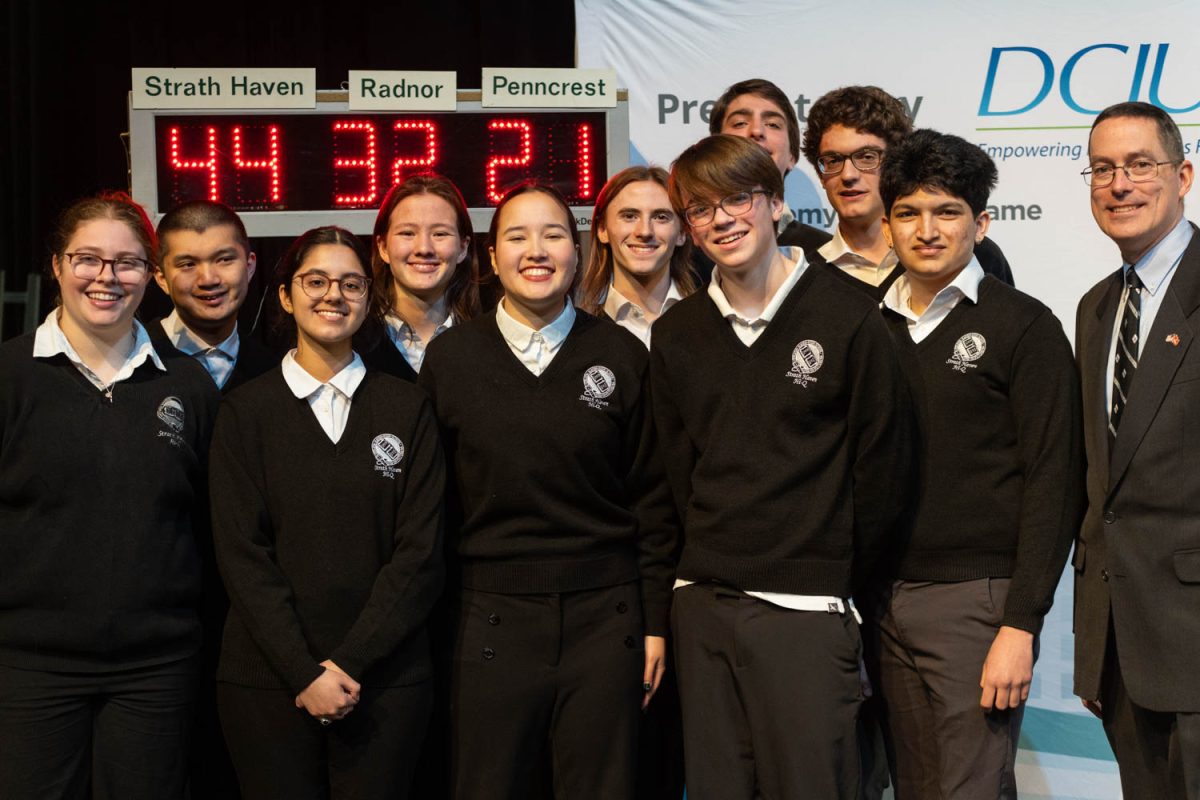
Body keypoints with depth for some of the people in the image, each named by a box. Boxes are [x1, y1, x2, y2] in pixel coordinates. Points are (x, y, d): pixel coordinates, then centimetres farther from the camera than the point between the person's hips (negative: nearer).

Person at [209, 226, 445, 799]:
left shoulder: (406, 408, 6)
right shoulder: (245, 412, 4)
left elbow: (420, 552, -1)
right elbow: (242, 555, -2)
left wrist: (348, 663, -10)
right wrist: (306, 672, -12)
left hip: (386, 678, 1)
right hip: (268, 680, 0)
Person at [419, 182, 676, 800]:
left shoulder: (621, 354, 3)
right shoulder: (450, 357, 2)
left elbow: (653, 499, 6)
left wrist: (655, 622, 3)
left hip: (604, 617, 0)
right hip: (492, 623, 0)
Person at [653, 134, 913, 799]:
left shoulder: (847, 317, -4)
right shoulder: (677, 334, 9)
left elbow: (881, 463, -2)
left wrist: (834, 576, 2)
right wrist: (711, 561, 9)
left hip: (804, 609, -4)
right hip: (702, 607, 4)